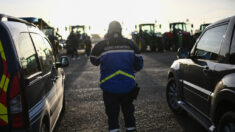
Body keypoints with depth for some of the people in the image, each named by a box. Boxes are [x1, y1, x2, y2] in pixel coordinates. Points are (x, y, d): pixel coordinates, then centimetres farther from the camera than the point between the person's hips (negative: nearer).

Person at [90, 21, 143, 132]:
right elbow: (139, 64, 4)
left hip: (109, 86, -2)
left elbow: (94, 61, 10)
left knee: (112, 114, 11)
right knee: (128, 111, 19)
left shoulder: (101, 46, -8)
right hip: (128, 86, 2)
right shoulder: (130, 44, -2)